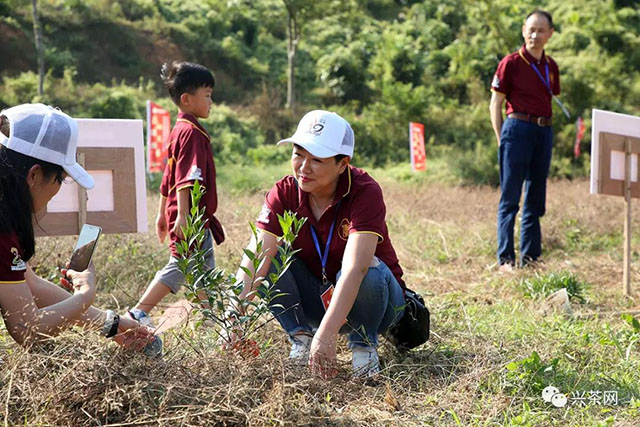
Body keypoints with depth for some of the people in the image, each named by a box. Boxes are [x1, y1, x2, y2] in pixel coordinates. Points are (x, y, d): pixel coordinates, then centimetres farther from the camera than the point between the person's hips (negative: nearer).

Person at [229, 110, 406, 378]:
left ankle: (364, 343, -9)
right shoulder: (284, 193, -15)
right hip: (318, 300, 3)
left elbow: (355, 268, -39)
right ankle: (300, 338, -8)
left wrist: (325, 336, -50)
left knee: (368, 269, -36)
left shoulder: (365, 193, -27)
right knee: (272, 258, -21)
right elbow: (255, 260, -26)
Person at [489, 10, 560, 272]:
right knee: (510, 198, -4)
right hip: (518, 129, -6)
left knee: (535, 199, 10)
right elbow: (495, 105, -3)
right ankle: (505, 258, -1)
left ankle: (530, 257, 17)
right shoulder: (511, 63, -4)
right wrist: (501, 139, -7)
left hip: (544, 132, 6)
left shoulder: (551, 66, 12)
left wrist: (546, 127, 12)